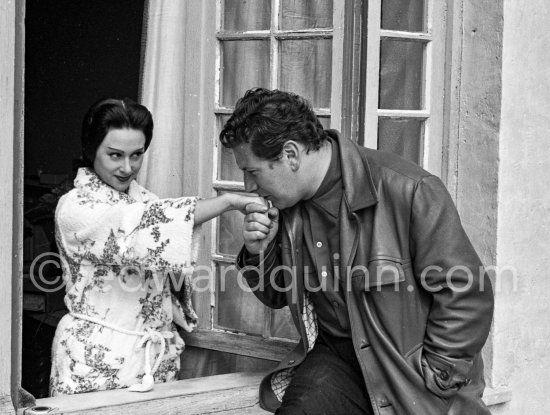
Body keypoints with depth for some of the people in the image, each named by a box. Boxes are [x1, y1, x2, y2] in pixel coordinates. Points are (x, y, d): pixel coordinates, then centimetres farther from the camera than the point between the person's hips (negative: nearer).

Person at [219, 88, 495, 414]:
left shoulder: (409, 191, -17)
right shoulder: (284, 204, 4)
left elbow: (467, 296, -13)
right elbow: (276, 296, 19)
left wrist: (430, 379, -12)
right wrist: (259, 253, -2)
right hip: (335, 358, 5)